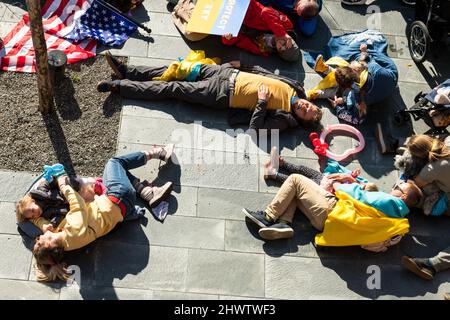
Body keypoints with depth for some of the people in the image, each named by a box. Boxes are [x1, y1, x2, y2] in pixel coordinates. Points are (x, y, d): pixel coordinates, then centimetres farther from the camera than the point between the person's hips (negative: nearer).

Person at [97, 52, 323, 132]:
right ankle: (127, 72, 16)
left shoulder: (283, 119, -16)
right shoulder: (292, 87, 3)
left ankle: (119, 86, 5)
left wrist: (261, 102, -28)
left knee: (172, 89, -6)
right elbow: (267, 74, 15)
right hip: (229, 73, 7)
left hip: (222, 95, -6)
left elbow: (254, 130, -25)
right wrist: (244, 64, 9)